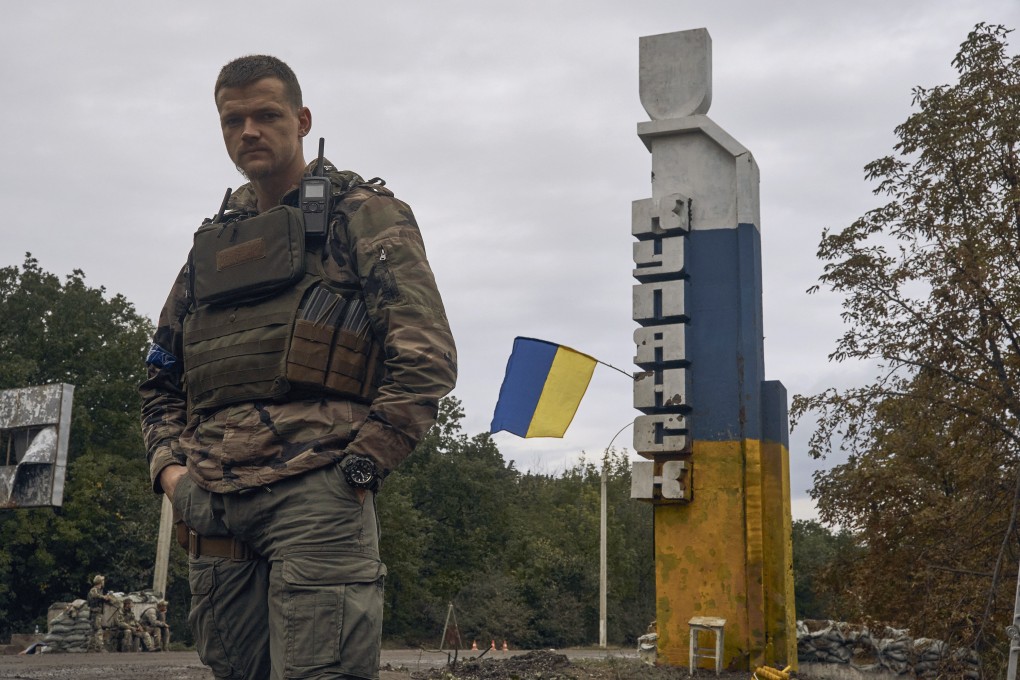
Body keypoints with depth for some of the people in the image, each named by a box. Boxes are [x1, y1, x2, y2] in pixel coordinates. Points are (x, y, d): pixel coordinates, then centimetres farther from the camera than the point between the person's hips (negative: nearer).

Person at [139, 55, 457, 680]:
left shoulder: (364, 216, 6)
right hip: (213, 508, 6)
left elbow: (428, 354, -5)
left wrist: (360, 464, -11)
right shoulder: (213, 241, 24)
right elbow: (163, 377, 27)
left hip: (317, 494, -6)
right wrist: (169, 466, 9)